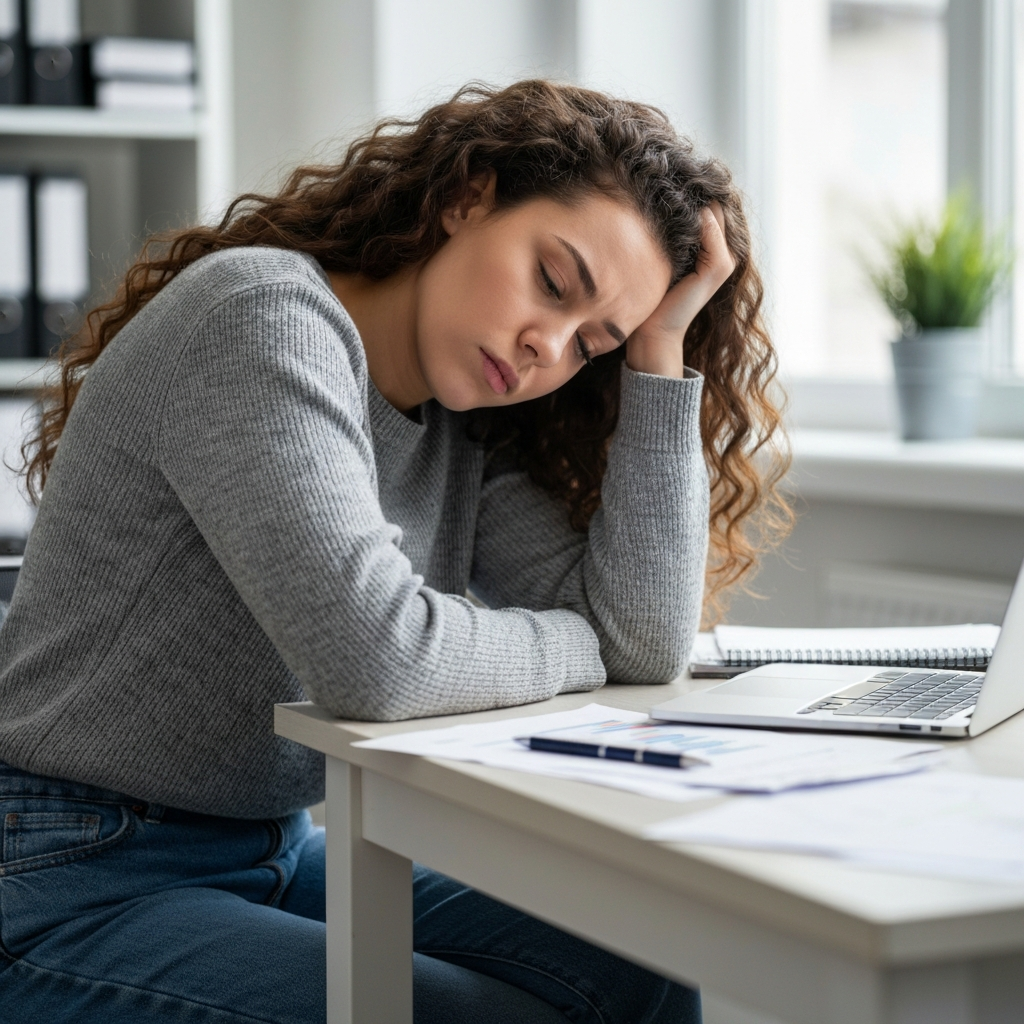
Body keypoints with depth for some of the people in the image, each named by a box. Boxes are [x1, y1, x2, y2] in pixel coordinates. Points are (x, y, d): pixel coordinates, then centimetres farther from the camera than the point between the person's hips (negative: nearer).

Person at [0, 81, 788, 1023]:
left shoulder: (466, 433, 5)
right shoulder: (267, 316, -19)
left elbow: (647, 641, -6)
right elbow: (372, 656, -30)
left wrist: (662, 343, -5)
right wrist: (573, 645, -11)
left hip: (279, 855, 8)